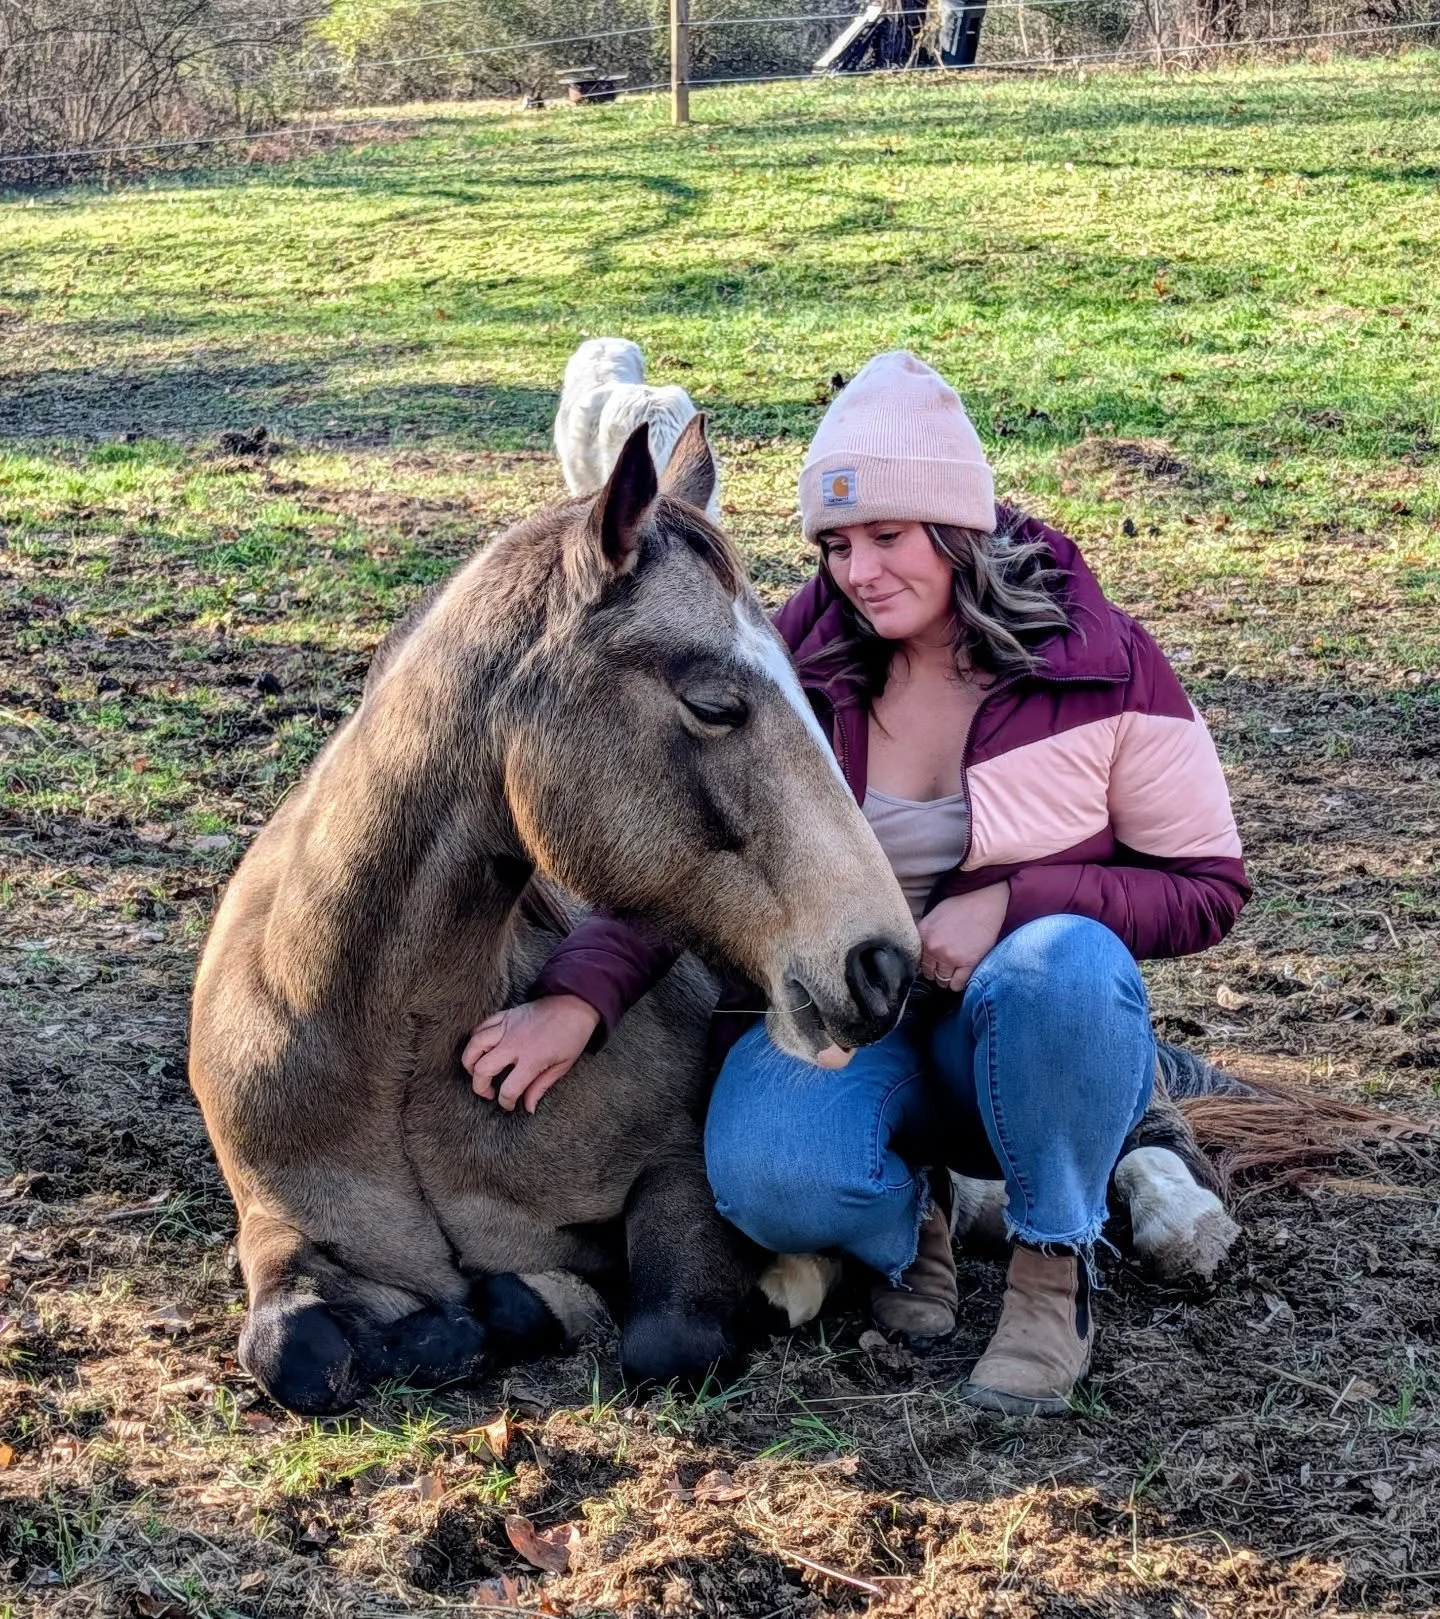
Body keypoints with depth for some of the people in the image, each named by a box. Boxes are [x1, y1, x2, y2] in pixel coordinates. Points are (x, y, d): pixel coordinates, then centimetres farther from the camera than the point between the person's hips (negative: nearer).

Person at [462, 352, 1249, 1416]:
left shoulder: (1101, 662, -11)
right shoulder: (801, 657, -4)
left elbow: (1209, 886, -8)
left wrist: (1012, 900, -23)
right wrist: (580, 995, -24)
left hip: (1038, 1030, -1)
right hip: (844, 1011, 1)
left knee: (1062, 963, -38)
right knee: (767, 1178, -31)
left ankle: (1055, 1267, -12)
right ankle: (906, 1211, 7)